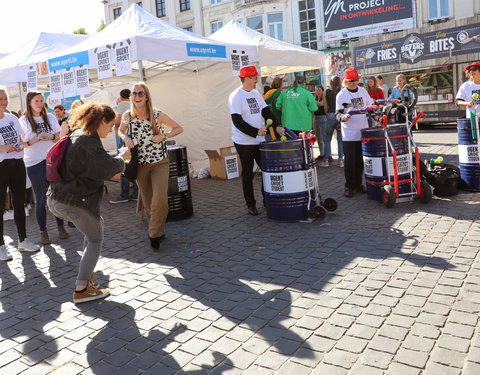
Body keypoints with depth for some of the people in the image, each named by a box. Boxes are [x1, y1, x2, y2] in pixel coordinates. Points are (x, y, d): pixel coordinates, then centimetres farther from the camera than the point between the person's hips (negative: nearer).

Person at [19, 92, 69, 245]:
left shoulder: (50, 117, 10)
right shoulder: (23, 121, 0)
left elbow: (58, 137, 14)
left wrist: (51, 137, -7)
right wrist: (37, 139, -16)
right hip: (34, 163, -3)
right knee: (41, 199, 2)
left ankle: (60, 227, 17)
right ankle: (43, 232, 12)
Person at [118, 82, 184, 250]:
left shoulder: (158, 115, -9)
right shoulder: (127, 116, -3)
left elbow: (179, 128, 1)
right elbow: (120, 131, 17)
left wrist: (163, 136, -14)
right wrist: (125, 138, -6)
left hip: (159, 162, -2)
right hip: (140, 165, 3)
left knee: (160, 197, -19)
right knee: (148, 201, 10)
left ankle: (154, 234, -2)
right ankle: (159, 232, 30)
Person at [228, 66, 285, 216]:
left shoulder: (256, 94, 11)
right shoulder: (236, 96, -12)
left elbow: (266, 112, 13)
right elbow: (237, 121, -18)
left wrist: (277, 126, -2)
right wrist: (256, 132, -22)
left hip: (260, 141, 7)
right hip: (244, 143, -7)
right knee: (248, 175, 3)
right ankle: (250, 204, 15)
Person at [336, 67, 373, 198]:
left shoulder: (363, 91, 11)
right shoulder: (341, 95, -4)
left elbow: (371, 106, 19)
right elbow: (338, 113, -11)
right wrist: (343, 117, -32)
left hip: (363, 132, 4)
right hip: (349, 134, -4)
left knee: (360, 160, 9)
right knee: (350, 161, -3)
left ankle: (358, 184, 21)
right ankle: (349, 186, 7)